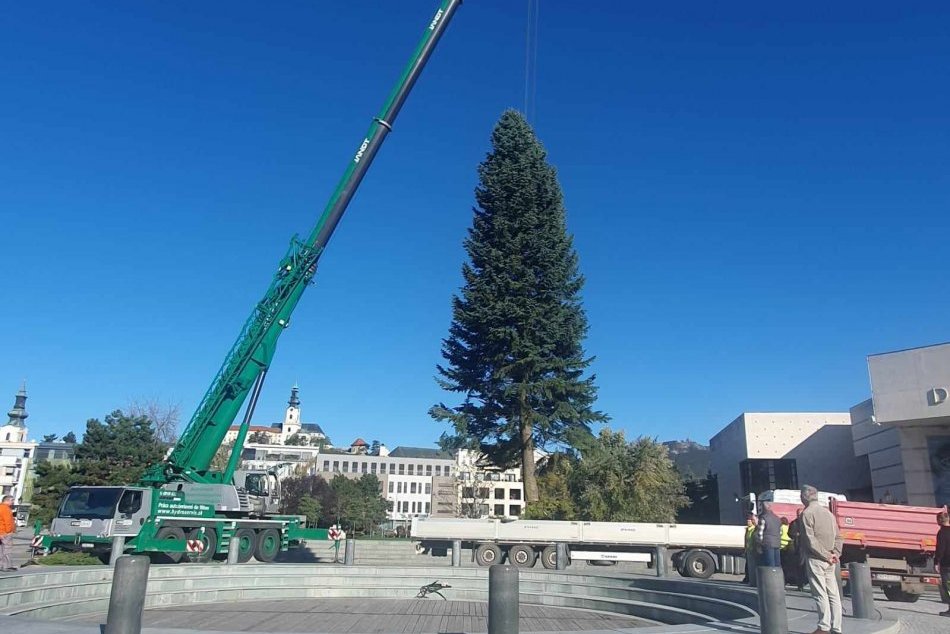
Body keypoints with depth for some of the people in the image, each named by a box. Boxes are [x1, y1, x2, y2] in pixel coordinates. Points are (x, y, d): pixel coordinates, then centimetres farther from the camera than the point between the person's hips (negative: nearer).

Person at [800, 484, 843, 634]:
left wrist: (826, 555, -11)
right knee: (833, 594, 7)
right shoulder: (828, 512, 14)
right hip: (830, 560, 7)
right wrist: (836, 554, 1)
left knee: (820, 594, -5)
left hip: (815, 559, -7)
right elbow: (838, 537, 10)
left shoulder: (807, 513, -8)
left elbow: (811, 540, -16)